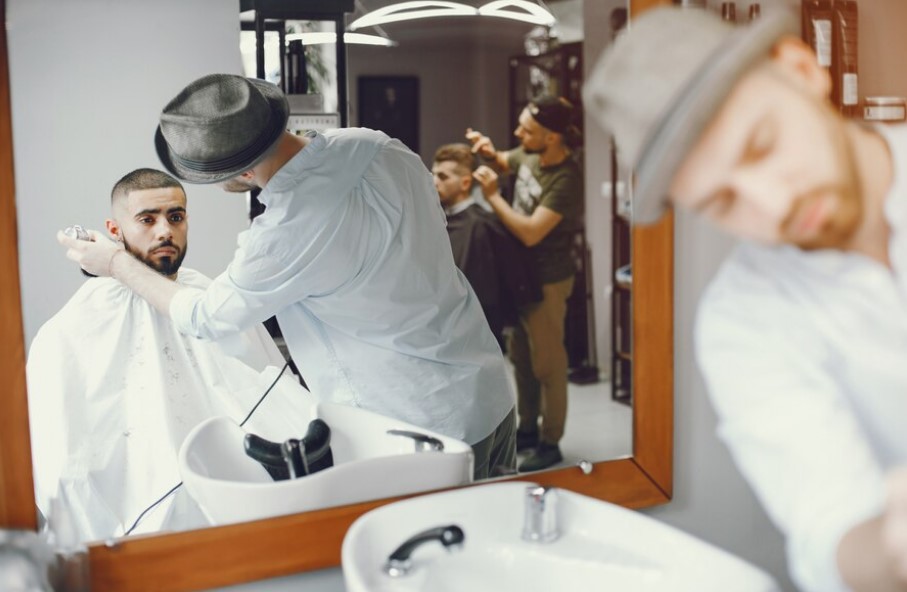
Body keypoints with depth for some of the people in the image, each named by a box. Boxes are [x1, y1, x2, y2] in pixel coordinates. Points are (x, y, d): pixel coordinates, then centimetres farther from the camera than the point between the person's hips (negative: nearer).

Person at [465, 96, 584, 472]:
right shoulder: (530, 154, -2)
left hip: (546, 281, -9)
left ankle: (550, 443, 18)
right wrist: (488, 152, -2)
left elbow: (530, 233, -30)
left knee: (547, 364, 4)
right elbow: (504, 163, 21)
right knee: (521, 357, 19)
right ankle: (528, 428, 35)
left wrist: (491, 195, -23)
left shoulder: (566, 180, -27)